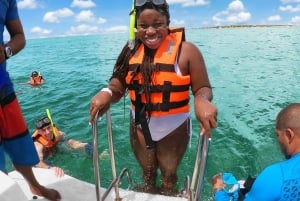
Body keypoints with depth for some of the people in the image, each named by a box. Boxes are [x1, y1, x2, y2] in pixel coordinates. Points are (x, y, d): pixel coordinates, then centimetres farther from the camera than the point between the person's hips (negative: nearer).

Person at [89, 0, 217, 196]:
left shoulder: (186, 51, -17)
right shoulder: (131, 52, -5)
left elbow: (203, 88, -14)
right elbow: (118, 88, -2)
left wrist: (202, 100, -37)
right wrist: (106, 93, -26)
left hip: (173, 127, -3)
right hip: (140, 126, 4)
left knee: (169, 176, 23)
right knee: (147, 173, 28)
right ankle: (148, 193, 57)